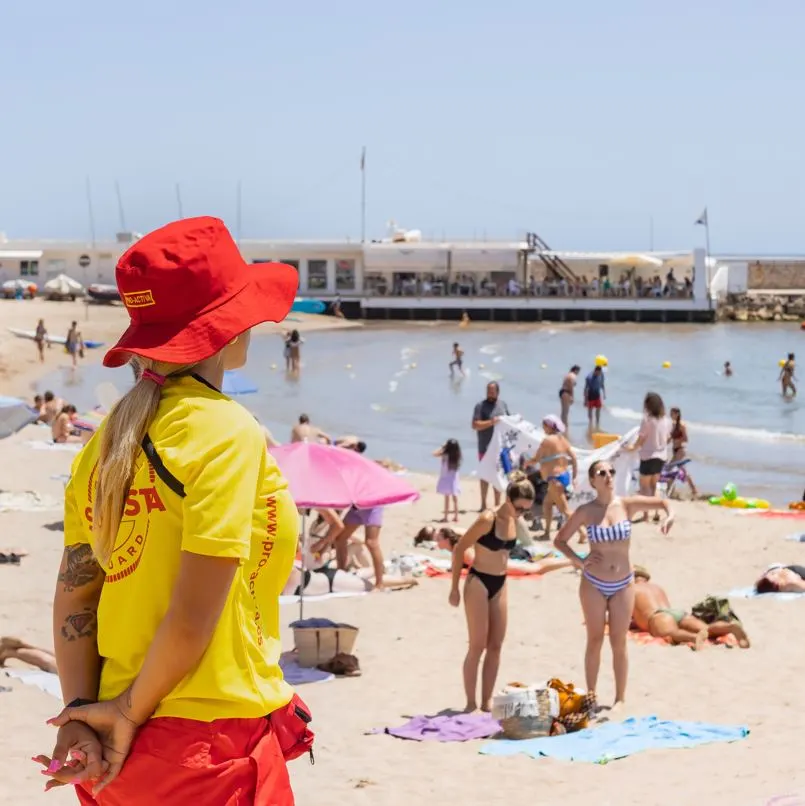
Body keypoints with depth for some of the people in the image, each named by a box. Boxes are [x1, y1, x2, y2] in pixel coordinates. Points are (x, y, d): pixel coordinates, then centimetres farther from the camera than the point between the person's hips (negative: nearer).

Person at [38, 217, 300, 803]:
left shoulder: (109, 438, 8)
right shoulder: (225, 430, -13)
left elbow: (74, 594, 3)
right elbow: (194, 616, -18)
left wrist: (81, 713, -3)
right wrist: (131, 714, -7)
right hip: (209, 742, -7)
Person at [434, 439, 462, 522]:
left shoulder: (445, 456, -17)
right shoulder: (457, 457, -4)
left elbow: (435, 453, -12)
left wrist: (442, 447, -5)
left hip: (446, 480, -4)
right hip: (454, 480, 4)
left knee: (447, 499, -1)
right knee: (455, 499, 9)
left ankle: (446, 517, 1)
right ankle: (456, 516, 14)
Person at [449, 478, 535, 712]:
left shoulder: (513, 521, 2)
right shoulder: (488, 519, -19)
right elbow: (459, 549, -14)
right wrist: (454, 588, -12)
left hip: (500, 585, 7)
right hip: (479, 583, -7)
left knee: (495, 645, 8)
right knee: (478, 645, -4)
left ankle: (487, 701, 15)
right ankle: (471, 703, 4)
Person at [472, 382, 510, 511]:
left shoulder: (503, 405, 9)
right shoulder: (481, 406, -7)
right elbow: (475, 425, -15)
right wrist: (491, 422, -25)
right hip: (486, 447, -5)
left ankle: (497, 504, 19)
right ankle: (483, 504, 6)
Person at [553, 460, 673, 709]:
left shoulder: (627, 505, -5)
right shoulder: (585, 512, -7)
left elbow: (661, 501, 2)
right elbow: (559, 540, 0)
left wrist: (669, 516, -18)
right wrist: (579, 561, -12)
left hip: (623, 584, 1)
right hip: (593, 584, -1)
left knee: (619, 643, 6)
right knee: (595, 640, 6)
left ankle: (621, 698, 17)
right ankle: (591, 696, 16)